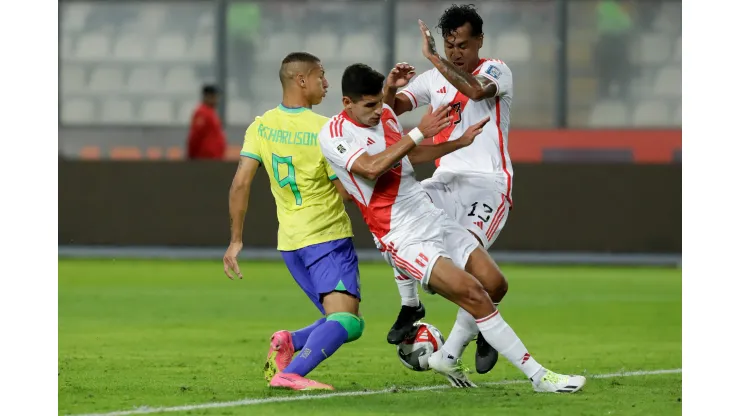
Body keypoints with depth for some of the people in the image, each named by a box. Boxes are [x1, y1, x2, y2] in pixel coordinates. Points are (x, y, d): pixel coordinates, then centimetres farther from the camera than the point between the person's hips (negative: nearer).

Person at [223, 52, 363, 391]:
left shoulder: (261, 126, 4)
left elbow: (240, 183, -1)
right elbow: (349, 191, -10)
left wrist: (235, 241, 5)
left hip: (290, 241, 7)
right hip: (328, 236, -7)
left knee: (340, 320, 18)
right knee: (346, 322, -18)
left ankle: (289, 343, -7)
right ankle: (291, 374, -38)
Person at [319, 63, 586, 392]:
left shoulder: (385, 114, 11)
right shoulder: (333, 135, -13)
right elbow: (370, 168, -29)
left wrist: (461, 142, 26)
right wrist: (419, 132, -29)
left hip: (434, 219, 8)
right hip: (404, 239, -8)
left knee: (492, 283, 0)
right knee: (472, 292, -19)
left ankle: (447, 356, 19)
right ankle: (539, 377, -16)